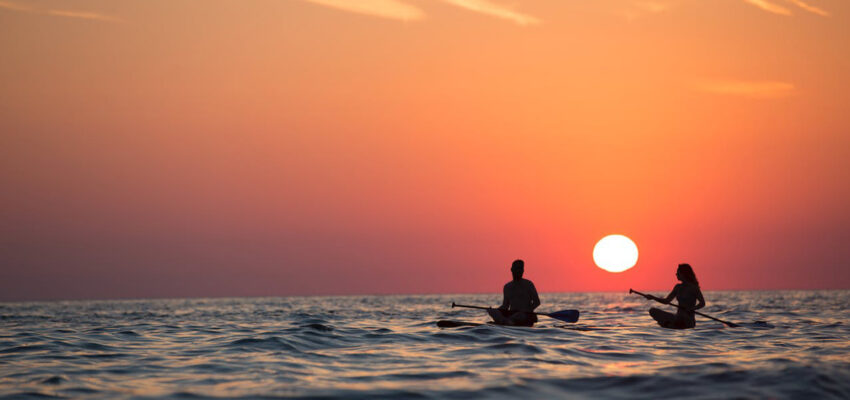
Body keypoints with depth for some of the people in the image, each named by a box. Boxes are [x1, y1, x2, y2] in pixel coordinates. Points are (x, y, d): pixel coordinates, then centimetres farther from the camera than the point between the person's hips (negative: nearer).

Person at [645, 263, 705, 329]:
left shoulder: (693, 287, -8)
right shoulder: (678, 287, 12)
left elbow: (702, 303, -11)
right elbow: (666, 301, 15)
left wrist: (691, 309, -26)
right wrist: (653, 297, 3)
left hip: (688, 321, -7)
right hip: (678, 317, 7)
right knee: (652, 311, -2)